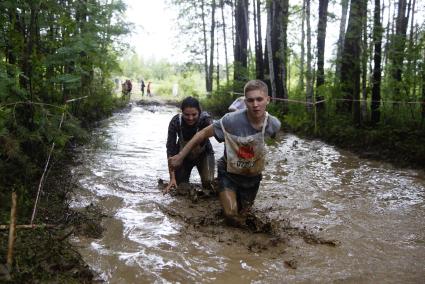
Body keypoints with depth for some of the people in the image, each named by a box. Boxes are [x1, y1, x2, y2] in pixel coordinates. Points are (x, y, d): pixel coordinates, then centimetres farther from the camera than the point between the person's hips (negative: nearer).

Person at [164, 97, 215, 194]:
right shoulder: (175, 121, -28)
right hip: (183, 154, 1)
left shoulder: (205, 119, -30)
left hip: (203, 154, -1)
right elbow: (170, 149, -27)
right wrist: (172, 178, -31)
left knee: (208, 183, -19)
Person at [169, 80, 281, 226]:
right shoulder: (231, 120, -32)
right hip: (229, 174, -3)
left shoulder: (274, 124, -21)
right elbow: (203, 134, -19)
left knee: (240, 218, 17)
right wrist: (180, 156, -15)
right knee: (231, 214, -17)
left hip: (252, 177, 3)